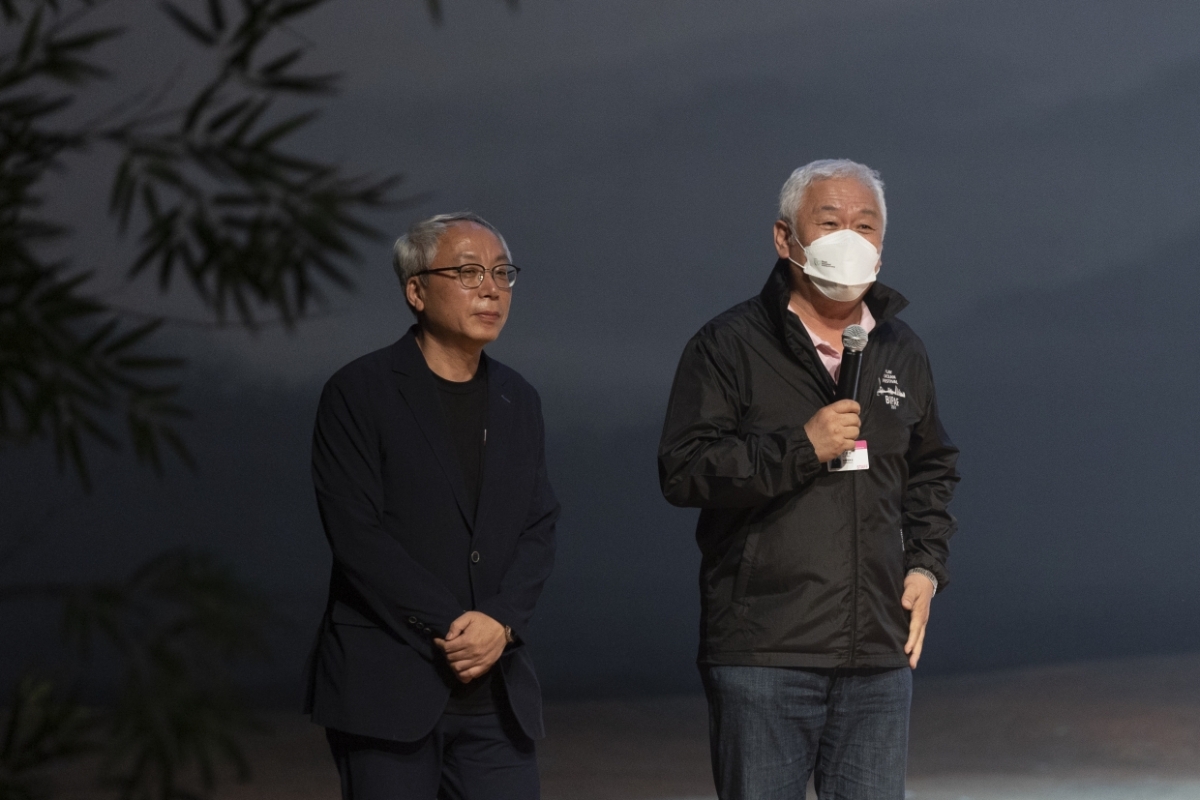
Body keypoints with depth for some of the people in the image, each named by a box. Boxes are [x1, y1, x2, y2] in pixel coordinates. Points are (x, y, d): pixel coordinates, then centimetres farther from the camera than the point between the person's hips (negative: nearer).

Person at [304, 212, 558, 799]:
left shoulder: (518, 402, 14)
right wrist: (451, 626, -14)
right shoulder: (359, 394, -3)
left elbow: (538, 529, 10)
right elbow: (356, 534, -11)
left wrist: (500, 622, -9)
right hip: (386, 687, -5)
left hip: (496, 694, 5)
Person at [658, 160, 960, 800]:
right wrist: (800, 447, -17)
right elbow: (682, 470, -10)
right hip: (763, 656, -5)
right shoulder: (730, 345, -1)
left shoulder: (901, 351, 16)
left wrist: (926, 563, 15)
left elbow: (932, 468, 30)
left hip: (878, 654, 5)